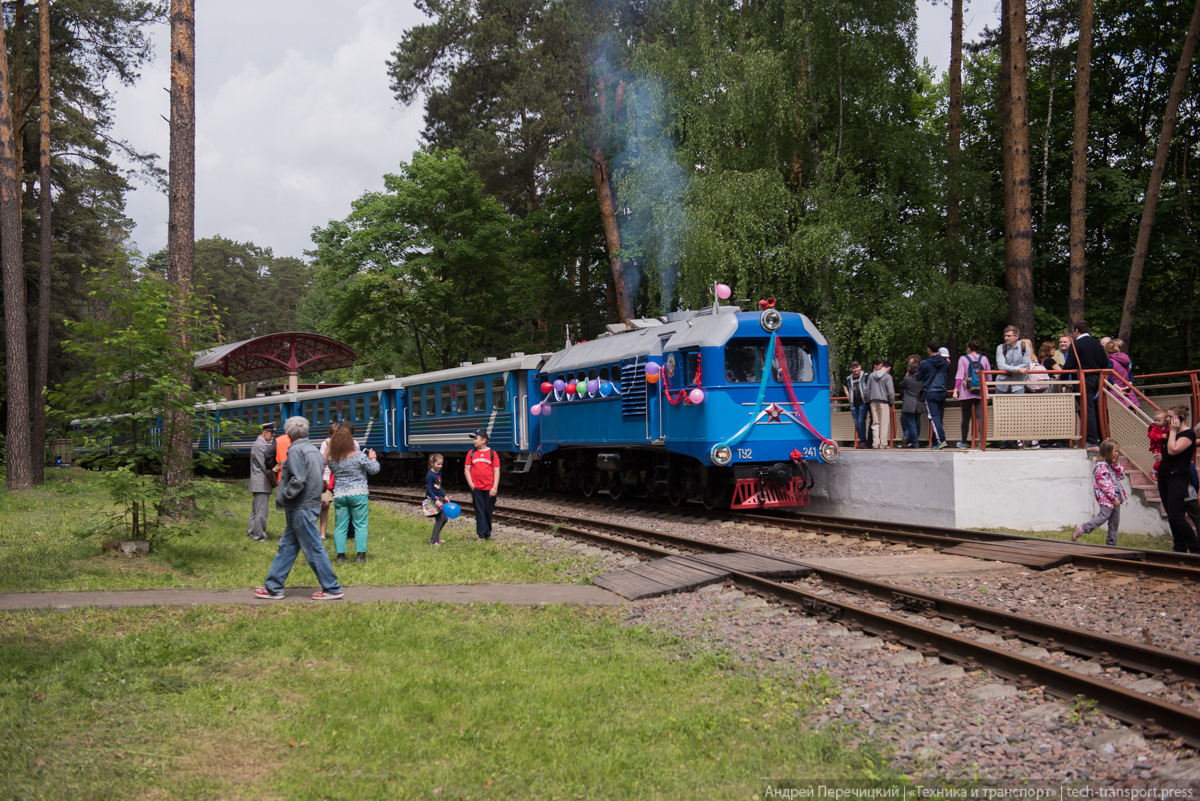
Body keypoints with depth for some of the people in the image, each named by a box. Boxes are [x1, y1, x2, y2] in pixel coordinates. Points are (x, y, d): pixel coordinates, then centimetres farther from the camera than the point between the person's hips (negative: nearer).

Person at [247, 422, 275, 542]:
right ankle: (259, 536, -6)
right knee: (261, 511, -8)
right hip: (261, 483, -11)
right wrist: (274, 481, -9)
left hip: (259, 484, 11)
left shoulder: (260, 444, 17)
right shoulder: (260, 445, -15)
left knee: (256, 509, 17)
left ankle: (251, 532, 26)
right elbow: (264, 466, -17)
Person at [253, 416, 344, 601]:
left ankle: (332, 589, 2)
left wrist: (282, 497, -12)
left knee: (313, 550, -3)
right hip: (311, 504, 10)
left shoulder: (295, 450, -14)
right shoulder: (314, 450, 14)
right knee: (286, 547, 13)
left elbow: (298, 481, -23)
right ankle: (273, 588, 17)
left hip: (301, 509, -10)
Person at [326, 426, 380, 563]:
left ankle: (341, 554, 6)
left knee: (340, 526, 9)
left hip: (339, 495, 3)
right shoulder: (358, 456, -11)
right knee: (360, 524, 4)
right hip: (358, 494, -3)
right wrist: (372, 458, 12)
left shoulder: (331, 459, -1)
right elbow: (374, 470, -5)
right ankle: (360, 554, -1)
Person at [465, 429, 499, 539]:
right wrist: (471, 484, -3)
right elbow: (466, 470, 9)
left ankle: (488, 533, 22)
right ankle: (481, 535, 0)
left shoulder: (492, 453, 2)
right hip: (476, 488, 1)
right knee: (479, 511, -1)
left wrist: (495, 487, -8)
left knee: (488, 511, 8)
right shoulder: (471, 453, 8)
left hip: (489, 488, -1)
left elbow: (496, 471, 0)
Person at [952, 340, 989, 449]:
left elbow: (959, 375, -6)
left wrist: (956, 389, -8)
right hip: (981, 393, 1)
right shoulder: (984, 359, 8)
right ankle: (982, 437, -24)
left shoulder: (963, 359, 2)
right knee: (980, 416, -5)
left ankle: (964, 442, 17)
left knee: (966, 418, 8)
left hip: (966, 394, -1)